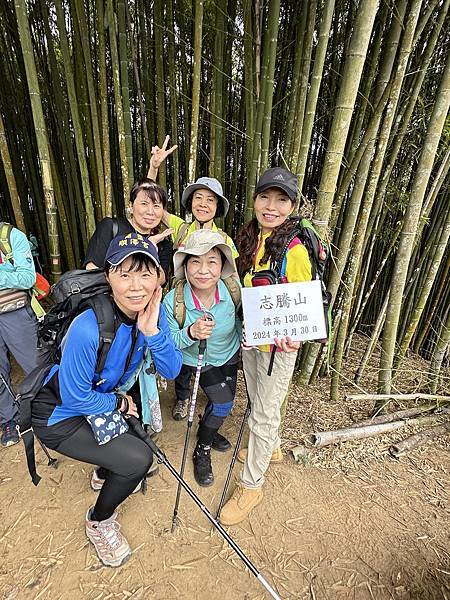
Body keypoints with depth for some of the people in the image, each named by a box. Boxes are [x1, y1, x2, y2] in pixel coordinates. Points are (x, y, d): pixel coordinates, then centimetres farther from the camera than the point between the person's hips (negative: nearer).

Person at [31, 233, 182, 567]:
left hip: (103, 395, 6)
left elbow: (171, 372, -17)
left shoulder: (153, 311, -17)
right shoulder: (88, 328, -37)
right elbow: (75, 398, -26)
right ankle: (99, 522, 22)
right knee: (138, 459, -11)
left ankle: (107, 471, 50)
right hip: (60, 416, -6)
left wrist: (153, 331, -32)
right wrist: (119, 403, -11)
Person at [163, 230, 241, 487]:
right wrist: (191, 333, -41)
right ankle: (202, 451, 23)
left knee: (225, 402, 18)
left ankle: (209, 431, 53)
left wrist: (243, 338, -7)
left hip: (229, 355, 4)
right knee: (223, 403, -9)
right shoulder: (173, 300, -33)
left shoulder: (234, 290, -27)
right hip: (197, 360, -3)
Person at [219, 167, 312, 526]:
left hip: (278, 346, -7)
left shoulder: (294, 250, -19)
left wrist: (289, 334, -31)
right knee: (258, 402, 25)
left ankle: (251, 484, 31)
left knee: (263, 415, 8)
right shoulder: (248, 239, 3)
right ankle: (271, 448, 53)